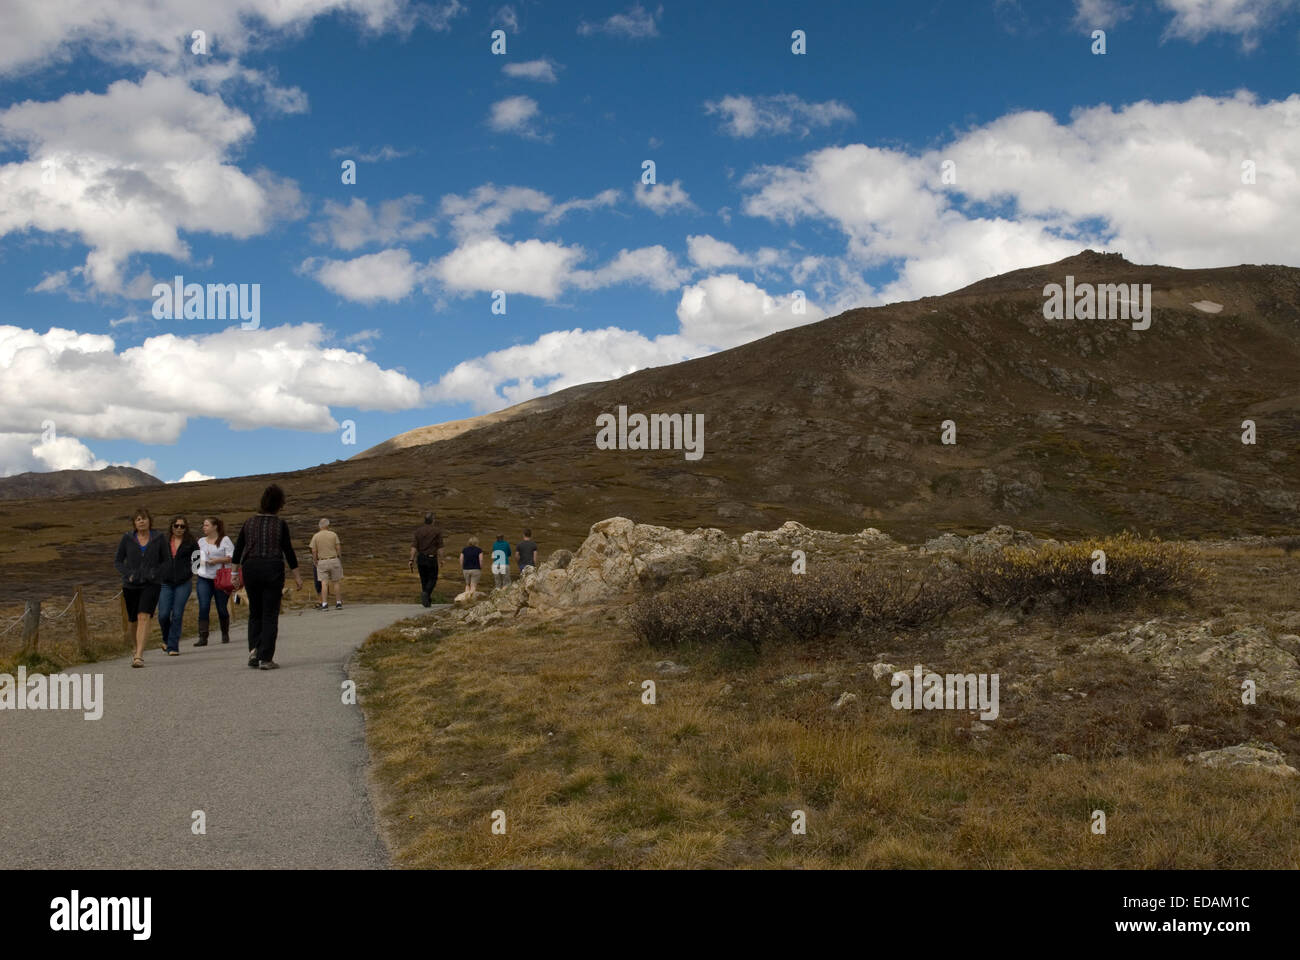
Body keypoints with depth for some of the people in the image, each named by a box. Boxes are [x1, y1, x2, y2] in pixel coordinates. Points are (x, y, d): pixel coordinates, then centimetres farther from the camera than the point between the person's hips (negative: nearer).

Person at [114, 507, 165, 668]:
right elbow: (118, 561, 6)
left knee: (143, 617, -18)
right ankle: (138, 648, 41)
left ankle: (139, 656, -23)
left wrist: (155, 573, -10)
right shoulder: (127, 538, 0)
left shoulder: (158, 538, -1)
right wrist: (128, 574, -11)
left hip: (151, 584, -2)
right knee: (134, 620, 14)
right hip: (131, 585, 2)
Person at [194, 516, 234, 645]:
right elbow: (197, 557, 22)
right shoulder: (201, 541, 15)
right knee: (203, 608, -9)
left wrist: (217, 560, -15)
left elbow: (232, 557, -6)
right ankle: (203, 637, -11)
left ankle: (225, 635, 21)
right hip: (204, 579, 3)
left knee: (222, 608, 3)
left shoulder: (225, 540, 1)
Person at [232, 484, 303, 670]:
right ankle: (266, 659, -2)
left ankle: (253, 650, 1)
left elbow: (237, 551, 7)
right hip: (273, 571, -3)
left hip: (250, 569, 3)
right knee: (270, 615, 2)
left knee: (254, 613, 17)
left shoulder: (248, 523, 5)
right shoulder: (280, 525, -4)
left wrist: (235, 574, 15)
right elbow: (288, 552, -4)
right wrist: (297, 576, 3)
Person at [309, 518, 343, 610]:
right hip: (334, 560, 0)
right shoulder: (333, 534, 0)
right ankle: (338, 603, 6)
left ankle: (324, 604, -10)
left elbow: (314, 551, -2)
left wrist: (315, 562, 8)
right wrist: (341, 560, 8)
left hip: (322, 562, 0)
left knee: (324, 583, -3)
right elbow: (338, 549, -2)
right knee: (336, 582, 6)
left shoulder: (315, 536, 1)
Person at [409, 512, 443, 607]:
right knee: (432, 579, 6)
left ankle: (427, 600, 18)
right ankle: (426, 593, -20)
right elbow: (440, 547, -7)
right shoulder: (437, 531, -6)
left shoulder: (418, 530, 2)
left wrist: (412, 559, -3)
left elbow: (414, 546, -4)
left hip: (420, 558, 3)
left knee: (424, 579, 14)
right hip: (432, 558, -3)